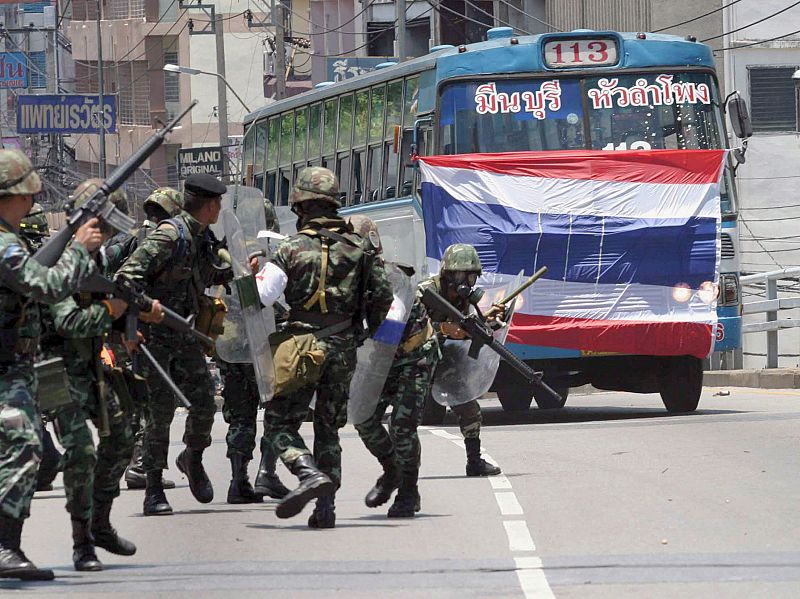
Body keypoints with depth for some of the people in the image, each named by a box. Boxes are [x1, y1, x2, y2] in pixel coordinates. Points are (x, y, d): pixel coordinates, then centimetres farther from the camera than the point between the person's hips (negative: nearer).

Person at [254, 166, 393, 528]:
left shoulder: (291, 250, -7)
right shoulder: (358, 247, 3)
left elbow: (259, 298, -11)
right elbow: (383, 295, 7)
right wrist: (371, 331, 24)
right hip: (343, 350, 4)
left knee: (280, 422, 4)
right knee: (328, 428, 14)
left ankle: (311, 474, -21)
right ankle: (325, 508, 9)